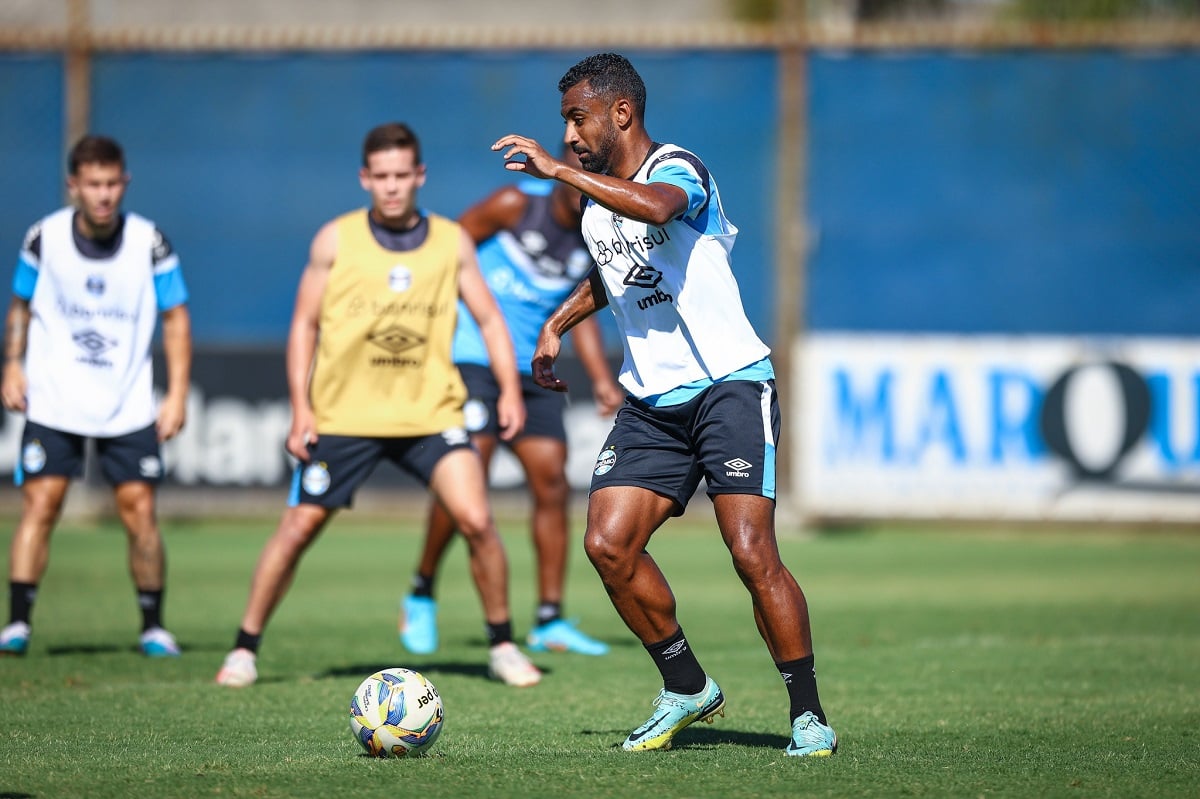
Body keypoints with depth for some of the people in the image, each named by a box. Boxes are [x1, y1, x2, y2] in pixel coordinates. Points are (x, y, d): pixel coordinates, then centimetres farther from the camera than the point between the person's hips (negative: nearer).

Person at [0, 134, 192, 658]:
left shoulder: (150, 243, -6)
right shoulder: (45, 237, -4)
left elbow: (175, 318, 2)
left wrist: (177, 395, -4)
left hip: (128, 406, 0)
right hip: (53, 399, 0)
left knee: (139, 511, -3)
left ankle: (153, 627, 10)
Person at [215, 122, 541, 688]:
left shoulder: (452, 242, 2)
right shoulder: (335, 241, -2)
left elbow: (488, 318, 8)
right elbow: (304, 324, 4)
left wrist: (510, 388, -5)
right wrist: (301, 408, -4)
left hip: (431, 413, 0)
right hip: (342, 416, 0)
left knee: (475, 520, -14)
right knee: (298, 528, 0)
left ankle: (502, 646, 2)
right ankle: (245, 647, 15)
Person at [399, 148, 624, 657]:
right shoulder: (515, 205, -10)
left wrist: (602, 379, 6)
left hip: (532, 373, 6)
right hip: (473, 361, -6)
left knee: (552, 484, -1)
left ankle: (549, 621, 5)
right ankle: (421, 594, 5)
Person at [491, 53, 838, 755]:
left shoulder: (678, 169, -10)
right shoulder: (595, 204, 15)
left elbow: (654, 206, -37)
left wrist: (556, 168, -34)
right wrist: (558, 323, 25)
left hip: (730, 386, -8)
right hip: (650, 404, 8)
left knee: (752, 553, -17)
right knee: (607, 544, -8)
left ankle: (810, 717, -5)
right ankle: (688, 688, 10)